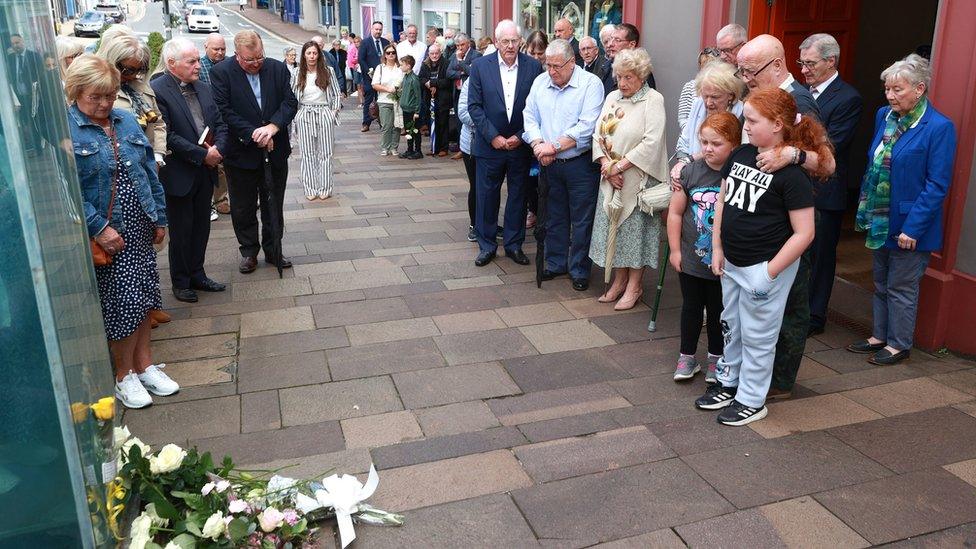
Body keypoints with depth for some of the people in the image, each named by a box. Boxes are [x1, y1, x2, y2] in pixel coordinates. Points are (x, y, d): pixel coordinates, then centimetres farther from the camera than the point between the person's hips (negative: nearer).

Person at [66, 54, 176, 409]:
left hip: (140, 226, 6)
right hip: (105, 233, -6)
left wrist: (159, 217, 10)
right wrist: (99, 227, -20)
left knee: (144, 295, 13)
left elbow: (150, 171, 11)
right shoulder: (64, 129, -12)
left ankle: (144, 364, 28)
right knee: (124, 300, 0)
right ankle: (125, 375, 19)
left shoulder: (126, 120, 7)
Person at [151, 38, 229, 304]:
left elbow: (220, 123, 9)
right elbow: (167, 136, -20)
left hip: (205, 172, 6)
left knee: (201, 227, 16)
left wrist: (218, 148, -10)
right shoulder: (157, 90, -13)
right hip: (178, 175, -6)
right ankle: (181, 282, 23)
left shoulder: (203, 88, 9)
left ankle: (197, 274, 31)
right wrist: (202, 154, -18)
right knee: (181, 232, 7)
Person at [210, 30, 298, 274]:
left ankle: (273, 250, 28)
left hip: (275, 151, 3)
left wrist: (273, 127, -20)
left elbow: (290, 102, -4)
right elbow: (223, 110, -14)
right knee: (243, 208, 10)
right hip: (241, 153, -2)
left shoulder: (278, 68, 0)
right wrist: (253, 134, -19)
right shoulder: (221, 72, -9)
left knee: (274, 206, 14)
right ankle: (249, 252, 26)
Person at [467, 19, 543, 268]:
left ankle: (514, 245, 24)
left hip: (520, 143, 1)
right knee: (486, 196, 7)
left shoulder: (533, 66, -2)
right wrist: (493, 136, -11)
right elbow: (474, 106, -5)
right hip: (489, 144, -1)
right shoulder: (480, 66, -3)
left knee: (518, 196, 11)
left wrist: (521, 136, -8)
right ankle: (486, 245, 21)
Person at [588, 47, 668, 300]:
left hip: (638, 178, -6)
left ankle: (634, 286, 15)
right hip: (611, 177, 6)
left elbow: (651, 142, -17)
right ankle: (619, 279, 25)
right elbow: (598, 134, 6)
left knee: (636, 229, 2)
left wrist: (620, 166, -16)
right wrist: (607, 165, -9)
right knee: (614, 226, 11)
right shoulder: (612, 97, 11)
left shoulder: (653, 100, -8)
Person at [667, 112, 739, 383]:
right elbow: (675, 212, -1)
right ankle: (687, 357, 30)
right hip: (691, 258, 1)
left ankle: (716, 358, 33)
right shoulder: (691, 172, -7)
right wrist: (675, 249, 0)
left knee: (718, 311, 15)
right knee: (691, 307, 15)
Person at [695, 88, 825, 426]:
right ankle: (728, 383, 39)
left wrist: (769, 272, -20)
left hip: (766, 266, -7)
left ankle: (751, 401, 24)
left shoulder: (791, 173, -19)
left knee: (757, 335, 8)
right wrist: (717, 248, 5)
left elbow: (804, 233, -19)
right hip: (732, 262, 7)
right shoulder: (740, 155, 1)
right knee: (731, 327, 21)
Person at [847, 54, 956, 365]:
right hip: (880, 220, 7)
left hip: (909, 226, -7)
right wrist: (864, 210, 10)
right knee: (881, 283, 18)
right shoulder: (884, 116, 5)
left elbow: (937, 186, -17)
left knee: (901, 287, 6)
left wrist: (912, 228, -20)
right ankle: (879, 337, 32)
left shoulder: (939, 127, -16)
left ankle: (899, 344, 22)